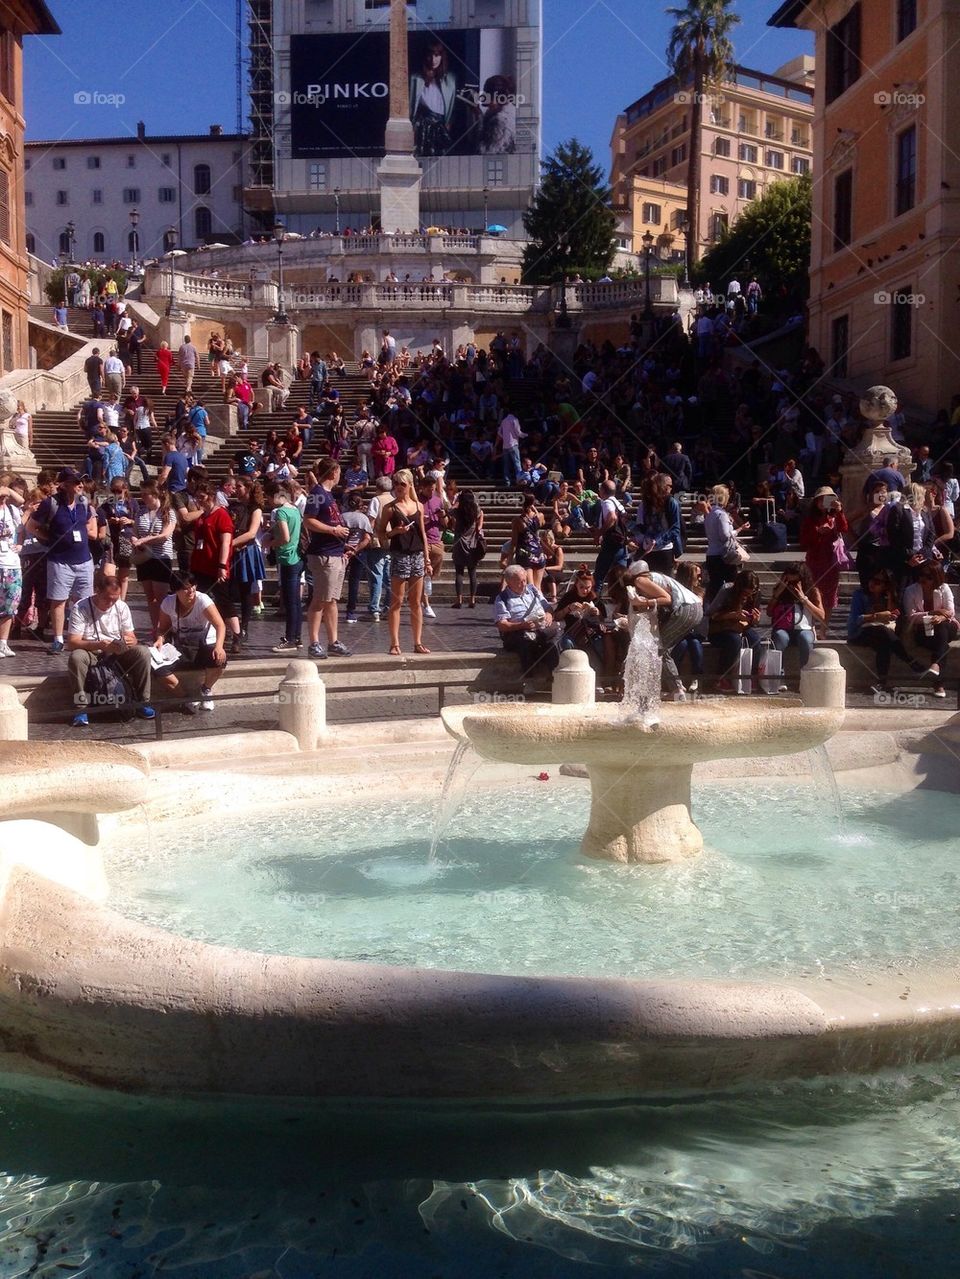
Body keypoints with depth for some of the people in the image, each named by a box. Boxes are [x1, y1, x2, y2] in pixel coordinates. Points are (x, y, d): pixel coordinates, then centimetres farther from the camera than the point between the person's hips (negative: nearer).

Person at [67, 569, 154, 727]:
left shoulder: (121, 607, -2)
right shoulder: (80, 608, -13)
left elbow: (132, 638, 1)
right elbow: (72, 642, -19)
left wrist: (130, 641, -26)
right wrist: (99, 645, -36)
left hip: (117, 654, 3)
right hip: (91, 655, -3)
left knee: (143, 652, -23)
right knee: (76, 657, -36)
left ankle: (142, 702, -14)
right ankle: (80, 707, -25)